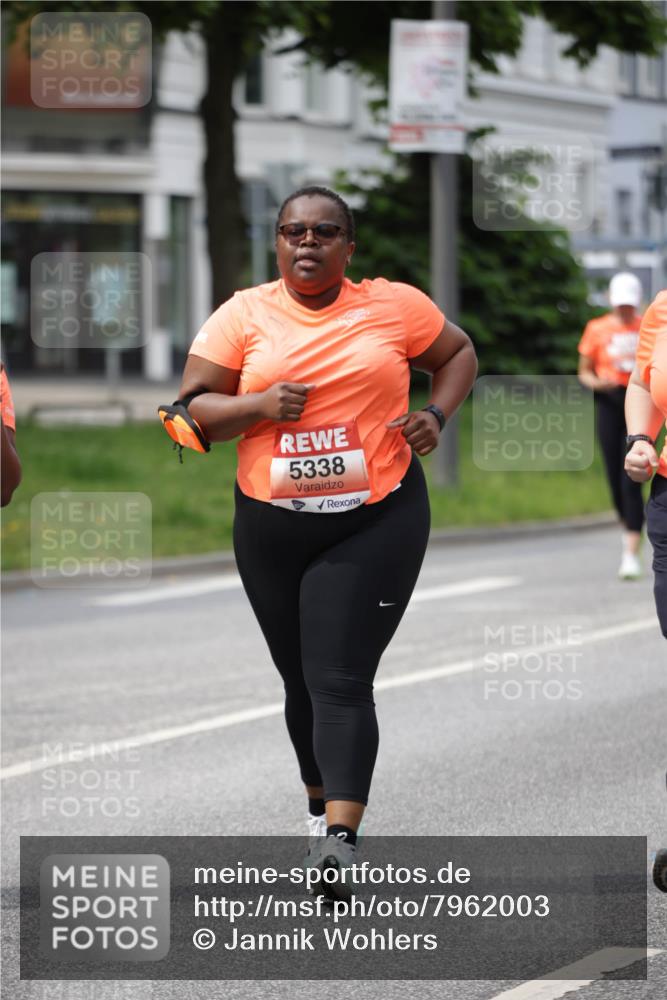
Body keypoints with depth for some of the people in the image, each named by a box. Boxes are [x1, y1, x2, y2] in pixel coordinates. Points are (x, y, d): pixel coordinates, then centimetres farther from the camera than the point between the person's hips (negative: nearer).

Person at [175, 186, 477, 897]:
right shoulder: (243, 315, 3)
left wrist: (436, 416, 0)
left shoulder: (394, 305, 2)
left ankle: (340, 840, -22)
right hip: (271, 526, 2)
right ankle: (321, 805, 34)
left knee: (340, 680, -13)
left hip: (377, 520, -2)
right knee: (301, 679, 13)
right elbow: (194, 409, 3)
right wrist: (260, 405, -16)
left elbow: (457, 354, 18)